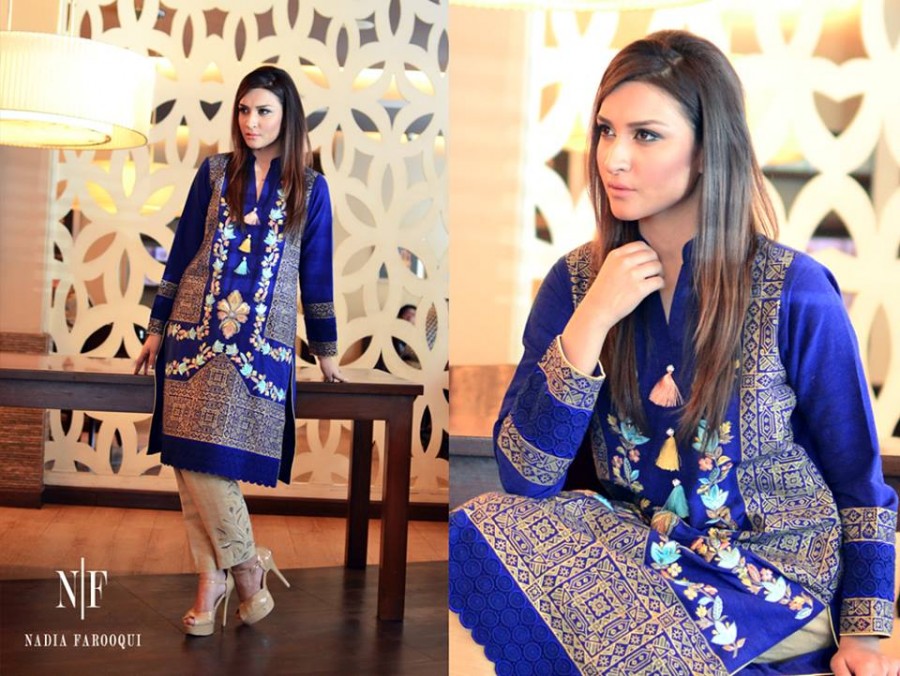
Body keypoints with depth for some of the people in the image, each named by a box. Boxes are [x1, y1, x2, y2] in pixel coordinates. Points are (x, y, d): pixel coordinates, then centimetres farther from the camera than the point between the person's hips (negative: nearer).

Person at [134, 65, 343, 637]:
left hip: (262, 342, -2)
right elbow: (183, 252, 10)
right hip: (195, 329, 2)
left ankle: (217, 575, 11)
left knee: (214, 457, -8)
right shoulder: (215, 172, 7)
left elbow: (316, 273, 10)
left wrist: (326, 349, 12)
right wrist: (158, 328, 10)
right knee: (192, 459, -3)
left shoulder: (310, 188, 5)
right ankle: (246, 563, 11)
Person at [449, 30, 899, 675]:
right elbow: (525, 477, -10)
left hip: (773, 582, -3)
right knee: (485, 531, -27)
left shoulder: (796, 293, -11)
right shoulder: (577, 281, -2)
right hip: (630, 549, 4)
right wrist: (591, 322, -19)